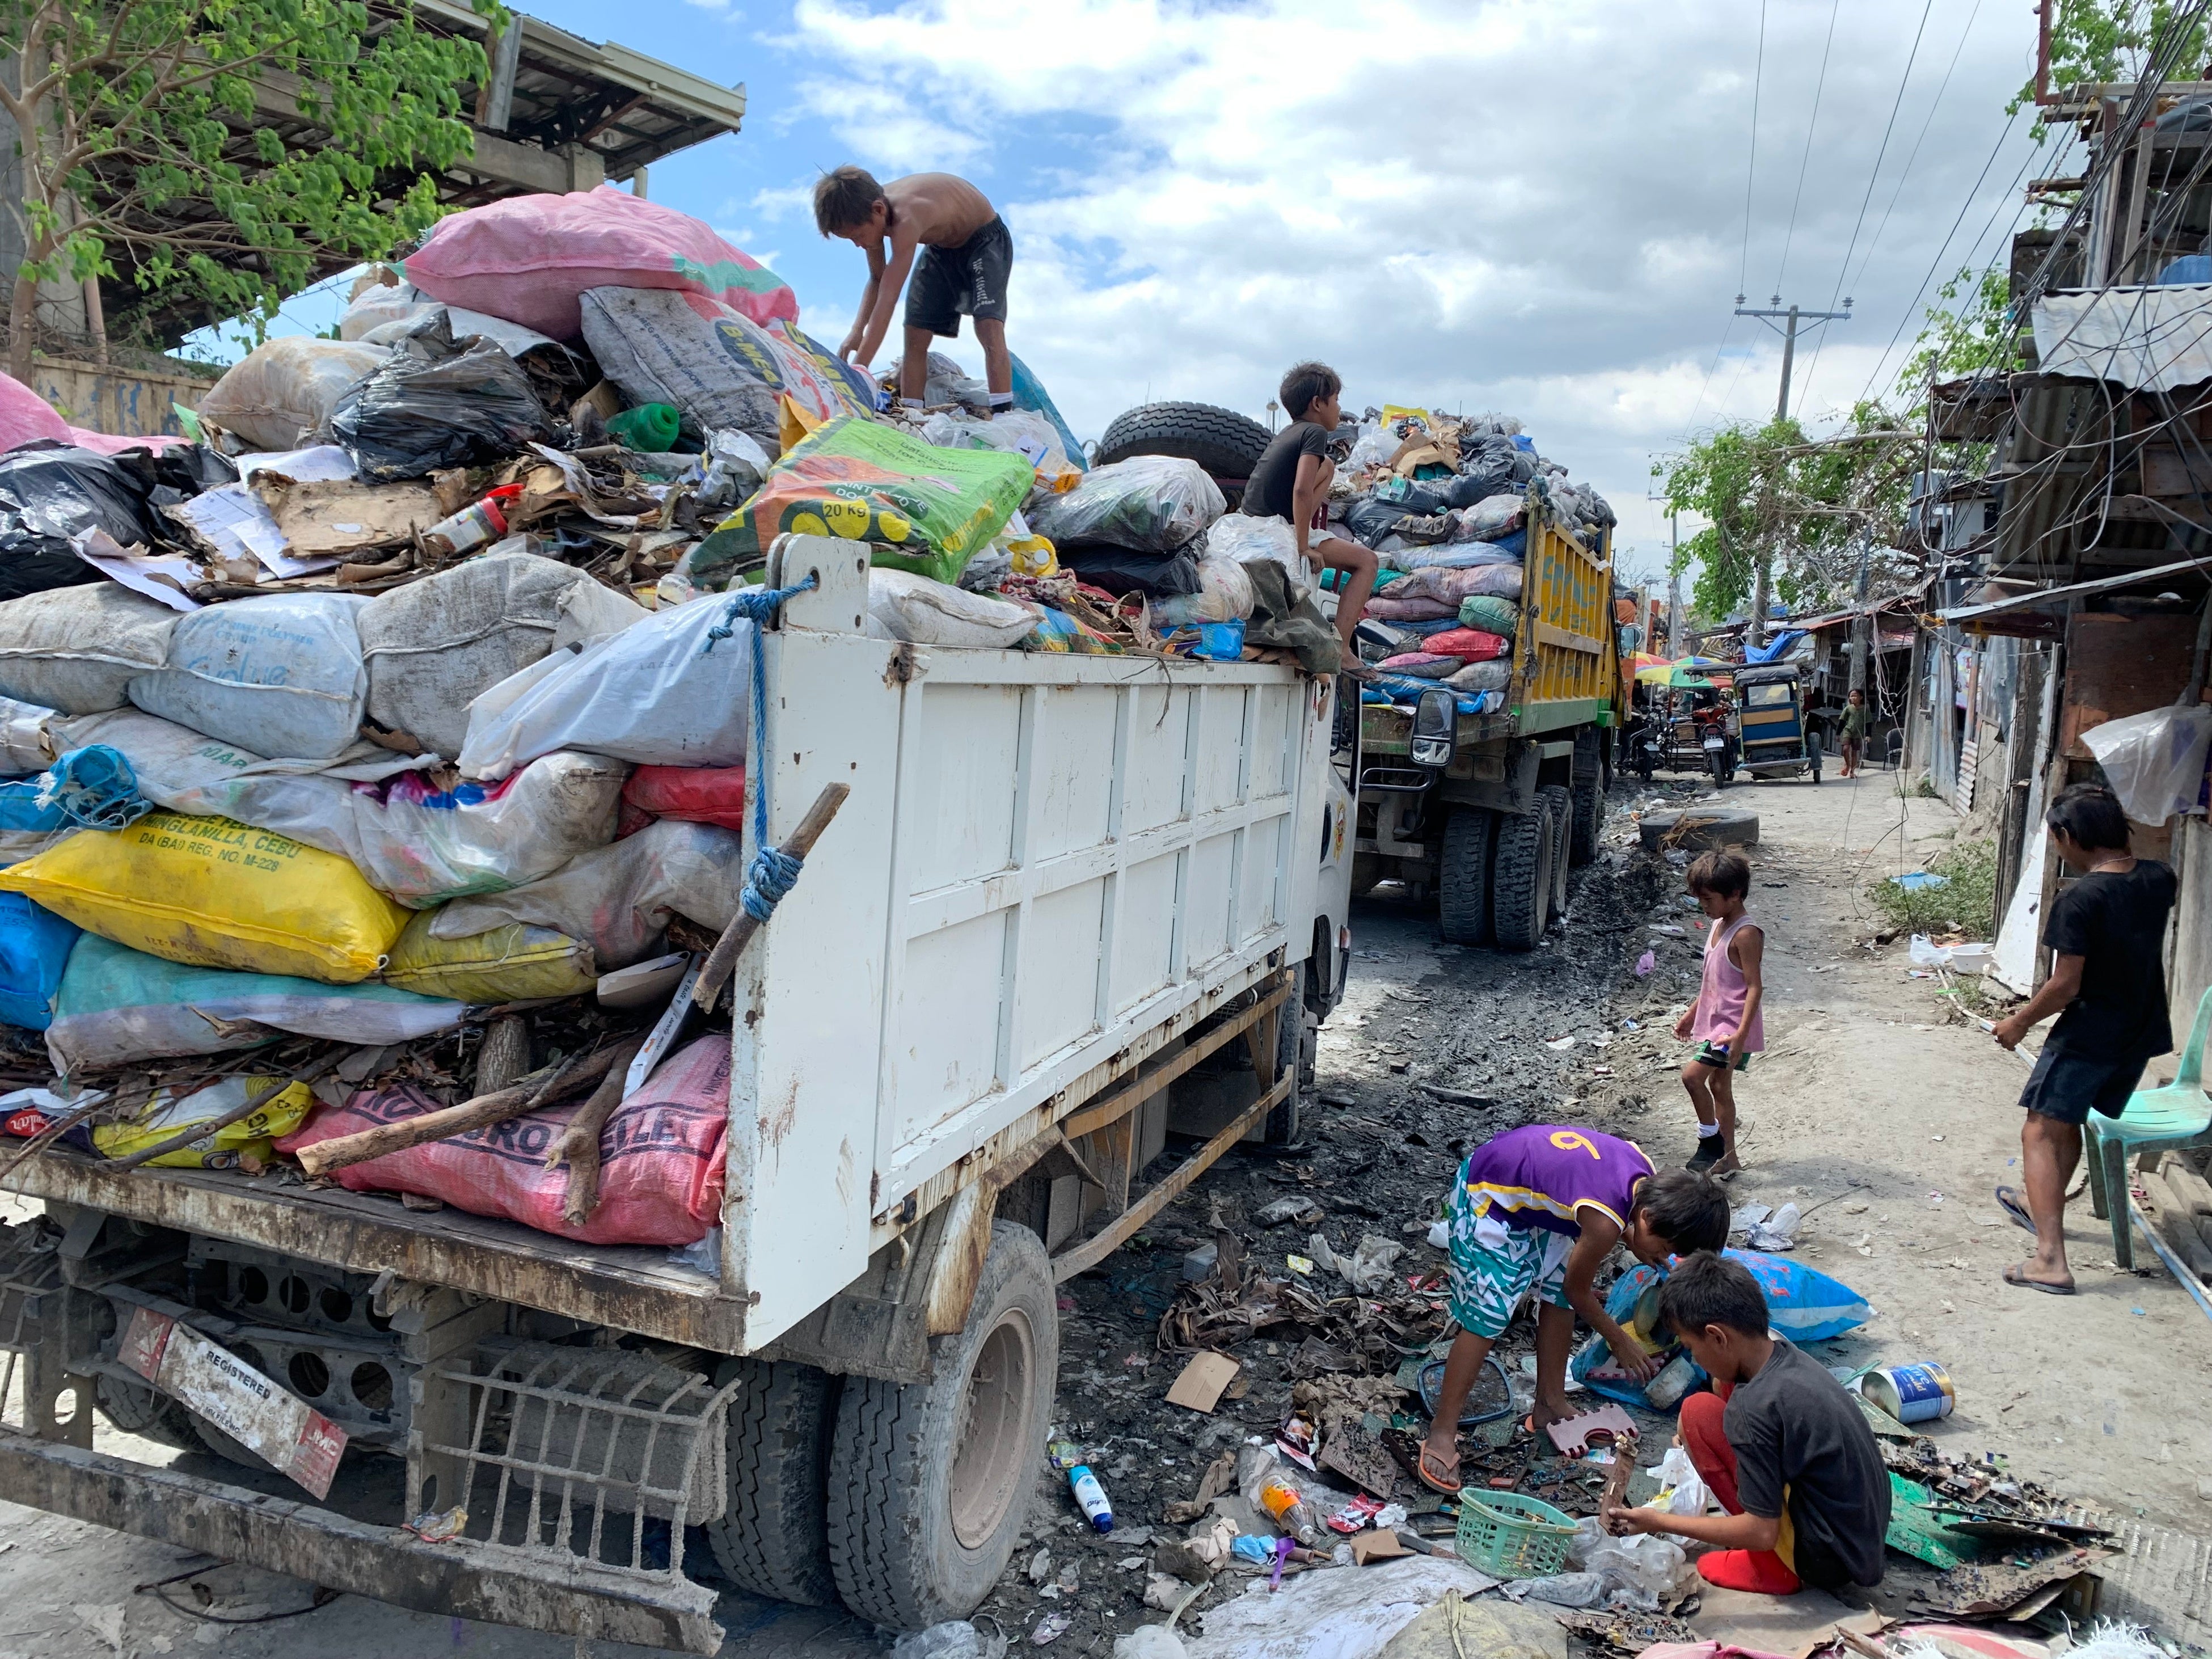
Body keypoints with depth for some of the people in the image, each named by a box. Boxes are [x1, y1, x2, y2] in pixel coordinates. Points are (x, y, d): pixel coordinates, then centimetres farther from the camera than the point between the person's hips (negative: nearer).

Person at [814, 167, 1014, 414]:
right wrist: (857, 330, -22)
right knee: (914, 339, -2)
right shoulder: (869, 213, -18)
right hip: (940, 249, 8)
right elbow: (877, 279, -4)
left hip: (984, 239, -8)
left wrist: (858, 370, -47)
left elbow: (887, 301, -45)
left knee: (990, 330, -26)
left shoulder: (906, 219, -41)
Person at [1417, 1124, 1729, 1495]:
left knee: (1559, 1294, 11)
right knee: (1488, 1316, -10)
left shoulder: (1645, 1171, -11)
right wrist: (1620, 1341, 3)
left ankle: (1550, 1408, 25)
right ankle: (1441, 1435, -1)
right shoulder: (1605, 1221, -31)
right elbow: (1578, 1291, -12)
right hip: (1485, 1196, -9)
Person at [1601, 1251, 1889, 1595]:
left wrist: (1658, 1522, -14)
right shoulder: (1789, 1357, -2)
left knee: (1698, 1412, -13)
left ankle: (1776, 1569, -1)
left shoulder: (1756, 1407, -27)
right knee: (1730, 1392, 11)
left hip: (1825, 1561, -9)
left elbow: (1762, 1533, -21)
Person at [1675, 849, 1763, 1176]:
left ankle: (1711, 1140, 0)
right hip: (1715, 1020, 10)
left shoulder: (1746, 934, -19)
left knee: (1692, 1076, -17)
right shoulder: (1719, 925, 9)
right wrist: (1692, 1014, 23)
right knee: (1719, 1085, 14)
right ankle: (1727, 1156, 24)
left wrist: (1740, 1035, -28)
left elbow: (1755, 987, -22)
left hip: (1733, 1025, -10)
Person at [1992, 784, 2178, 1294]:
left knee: (2041, 1134, -5)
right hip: (2143, 1033, 8)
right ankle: (2042, 1207, 46)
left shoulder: (2078, 901, -23)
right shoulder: (2159, 879, -3)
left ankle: (2051, 1260, -14)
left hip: (2088, 1036, -8)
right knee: (2069, 1123, 26)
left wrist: (2020, 1021, -5)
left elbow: (2065, 986, -21)